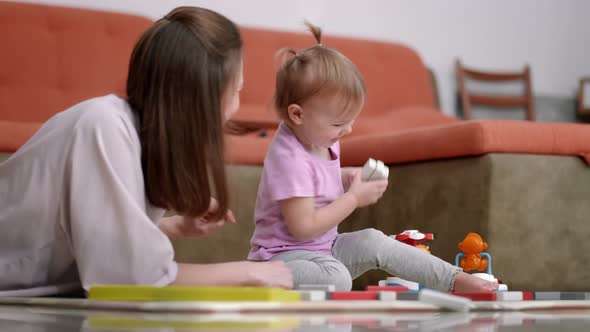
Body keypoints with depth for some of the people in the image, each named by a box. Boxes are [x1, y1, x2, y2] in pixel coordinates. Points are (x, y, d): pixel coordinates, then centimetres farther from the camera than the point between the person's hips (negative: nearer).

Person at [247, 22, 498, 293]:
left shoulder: (320, 138, 4)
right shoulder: (289, 158, -25)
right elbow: (304, 227, -27)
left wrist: (348, 178, 5)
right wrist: (354, 198, -20)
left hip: (323, 249, 9)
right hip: (283, 257, -9)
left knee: (374, 241, -3)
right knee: (337, 278, -34)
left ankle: (456, 280, 1)